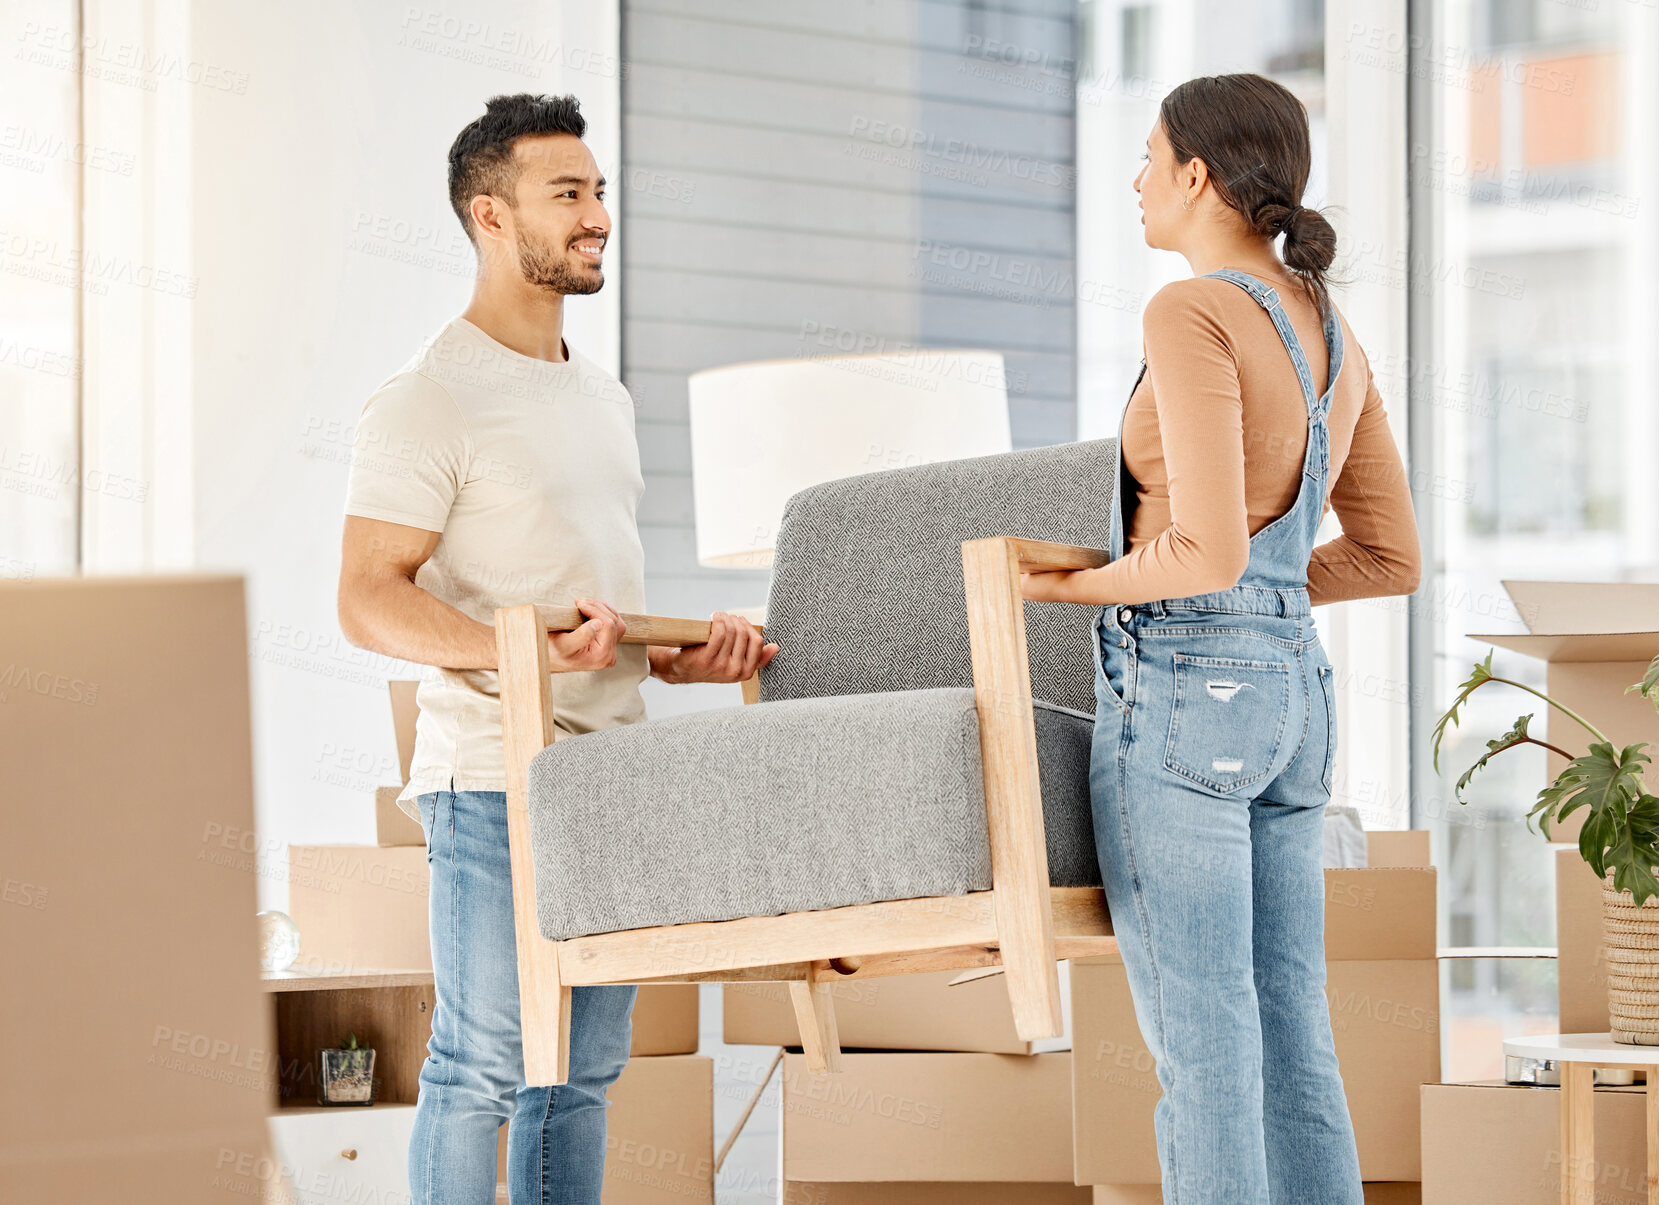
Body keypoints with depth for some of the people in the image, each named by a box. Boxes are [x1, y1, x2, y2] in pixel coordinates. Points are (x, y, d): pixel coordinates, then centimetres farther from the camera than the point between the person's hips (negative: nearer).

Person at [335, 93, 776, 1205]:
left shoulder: (602, 395, 19)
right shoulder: (430, 401, -8)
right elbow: (370, 601, -15)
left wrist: (685, 652, 7)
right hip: (496, 778, -8)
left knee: (583, 1069, 10)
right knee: (482, 1067, -8)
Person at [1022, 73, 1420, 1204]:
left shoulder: (1194, 315, -14)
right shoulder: (1335, 339, 12)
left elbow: (1209, 550, -21)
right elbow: (1391, 558, 16)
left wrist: (1076, 586, -4)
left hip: (1179, 696, -8)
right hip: (1290, 697, 8)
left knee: (1202, 1050, -5)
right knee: (1287, 1040, 9)